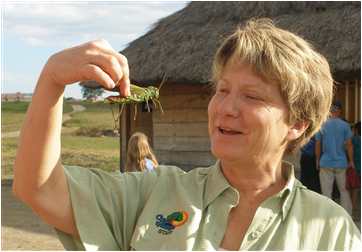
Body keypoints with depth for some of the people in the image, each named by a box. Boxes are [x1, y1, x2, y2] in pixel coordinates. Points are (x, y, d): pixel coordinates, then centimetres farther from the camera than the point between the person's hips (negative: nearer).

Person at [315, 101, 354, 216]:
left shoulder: (322, 125, -1)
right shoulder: (345, 125, -4)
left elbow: (318, 145, 1)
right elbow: (349, 145, -6)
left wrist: (317, 160, 13)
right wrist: (351, 161, 4)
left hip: (326, 163, 0)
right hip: (341, 163, 0)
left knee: (326, 193, 4)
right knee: (343, 190, 14)